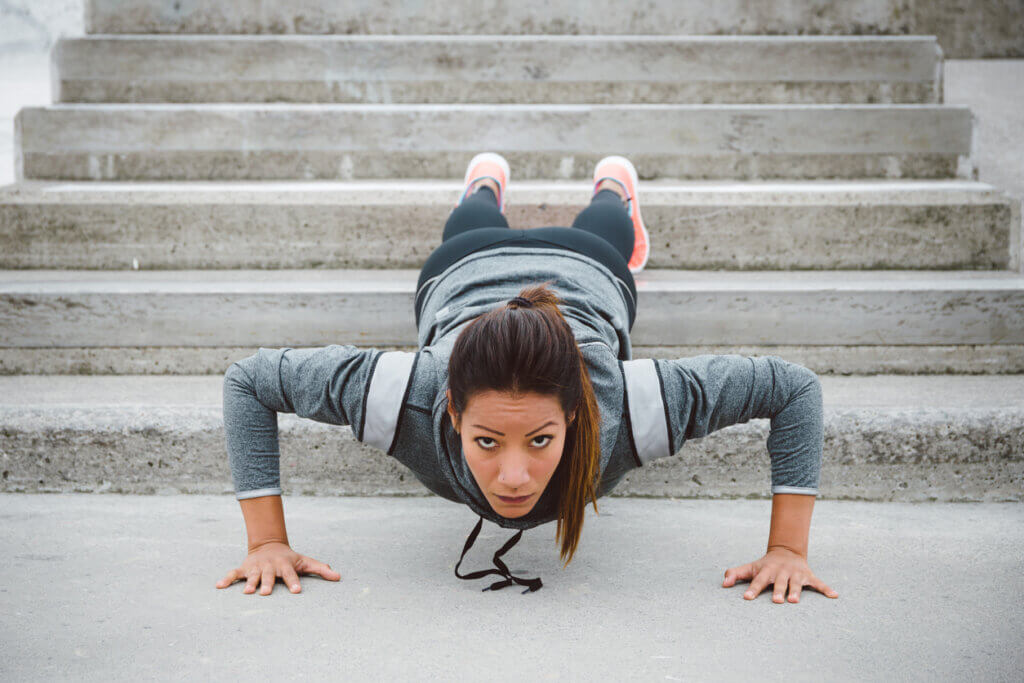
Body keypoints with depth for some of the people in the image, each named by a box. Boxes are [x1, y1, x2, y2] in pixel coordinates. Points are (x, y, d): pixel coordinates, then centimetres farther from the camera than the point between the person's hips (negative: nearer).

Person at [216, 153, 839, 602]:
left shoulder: (619, 411, -50)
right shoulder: (410, 400, -49)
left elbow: (795, 386, -39)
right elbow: (249, 379, -36)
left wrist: (788, 550, -41)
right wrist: (268, 542, -39)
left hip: (590, 279, 0)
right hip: (462, 272, 0)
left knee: (600, 234, 42)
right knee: (473, 229, 42)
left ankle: (613, 188, 74)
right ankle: (485, 184, 75)